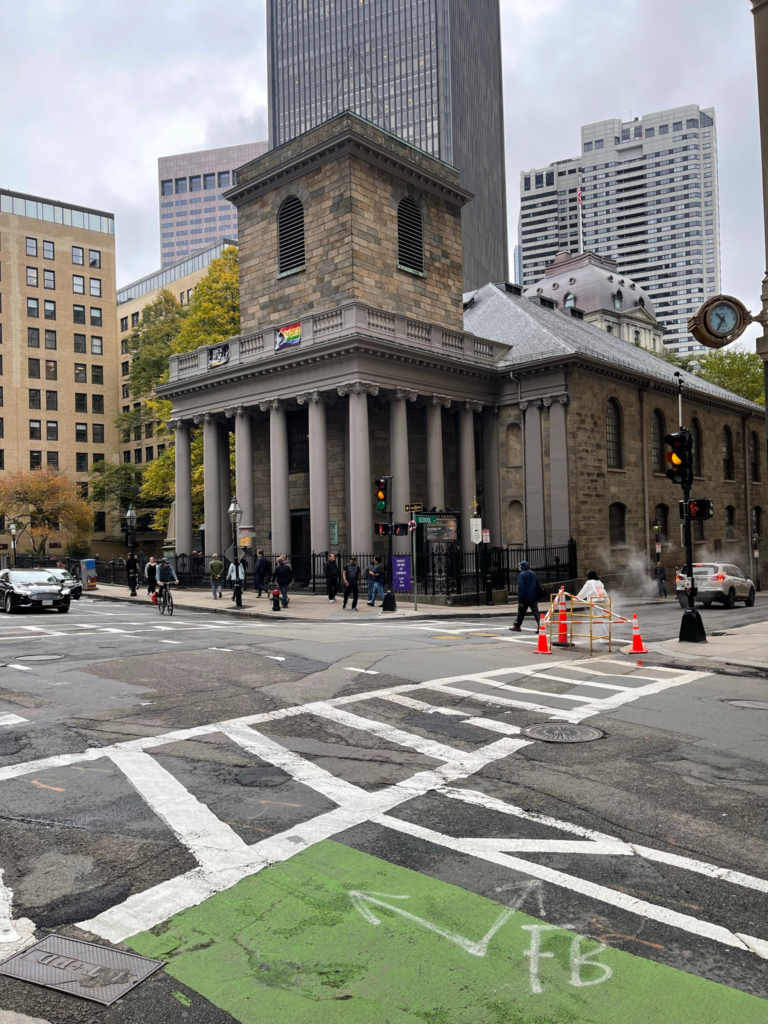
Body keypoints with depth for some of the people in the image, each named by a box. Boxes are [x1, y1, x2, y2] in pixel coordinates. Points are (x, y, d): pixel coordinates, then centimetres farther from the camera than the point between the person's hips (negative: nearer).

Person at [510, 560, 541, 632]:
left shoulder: (521, 575, -12)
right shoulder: (533, 574, 9)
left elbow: (520, 588, -17)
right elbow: (537, 586, 15)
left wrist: (520, 600, -17)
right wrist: (537, 597, 19)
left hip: (525, 597, -4)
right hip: (534, 597, 4)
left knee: (521, 612, 12)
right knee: (536, 612, -1)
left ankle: (517, 626, 25)